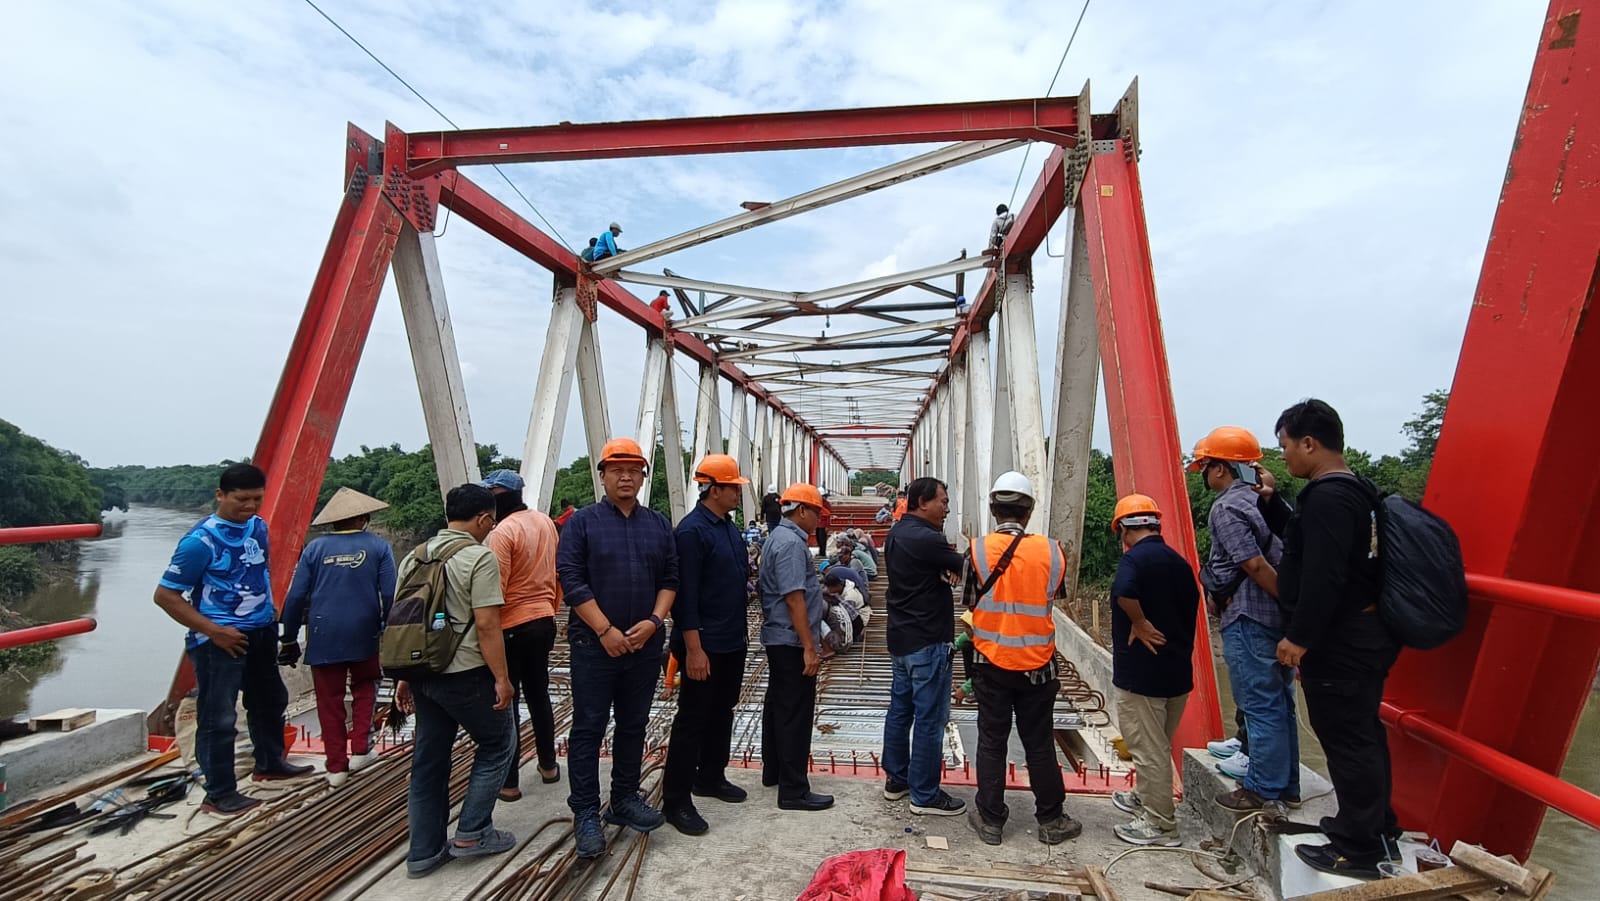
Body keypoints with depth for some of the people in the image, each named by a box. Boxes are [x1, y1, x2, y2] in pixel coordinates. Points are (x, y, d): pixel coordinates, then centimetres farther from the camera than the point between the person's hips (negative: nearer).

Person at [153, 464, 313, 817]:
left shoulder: (258, 526, 2)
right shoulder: (201, 540, -18)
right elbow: (165, 595, -15)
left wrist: (270, 612, 10)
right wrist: (214, 631, -19)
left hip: (261, 633, 8)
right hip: (221, 641, -8)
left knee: (270, 700, 22)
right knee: (218, 718, 1)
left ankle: (270, 763, 41)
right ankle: (220, 795, 14)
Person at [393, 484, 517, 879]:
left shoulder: (414, 557, 10)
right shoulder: (479, 557, -15)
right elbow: (486, 625, -20)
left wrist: (404, 677, 20)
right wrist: (502, 677, -12)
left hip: (422, 672, 8)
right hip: (465, 675, -7)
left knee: (428, 758, 16)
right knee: (497, 744, 13)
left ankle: (424, 852, 25)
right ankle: (472, 832, 14)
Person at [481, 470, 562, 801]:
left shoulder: (502, 532, -18)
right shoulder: (546, 523, 3)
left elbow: (496, 590, -20)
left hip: (512, 627, -7)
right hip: (544, 621, 7)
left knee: (507, 702, 6)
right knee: (539, 695, 20)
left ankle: (508, 782, 15)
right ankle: (548, 765, 31)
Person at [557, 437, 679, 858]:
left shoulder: (659, 525, 7)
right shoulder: (583, 522, -4)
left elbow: (670, 580, 7)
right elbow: (571, 579, -10)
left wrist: (652, 621, -9)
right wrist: (605, 630, -15)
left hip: (645, 644, 4)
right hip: (595, 645, -3)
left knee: (633, 725, 14)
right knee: (588, 728, 4)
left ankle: (625, 799, 30)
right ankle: (586, 814, 16)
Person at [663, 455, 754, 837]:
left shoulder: (729, 527, 9)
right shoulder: (692, 531, -19)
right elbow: (685, 594, -21)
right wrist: (694, 649, -22)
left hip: (732, 642, 9)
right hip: (705, 645, -9)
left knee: (722, 712, 20)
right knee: (692, 720, 1)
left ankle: (711, 777, 36)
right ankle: (676, 801, 13)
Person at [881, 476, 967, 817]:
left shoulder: (897, 534, 9)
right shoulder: (924, 538, -22)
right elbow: (967, 568, -14)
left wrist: (947, 550, -5)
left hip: (902, 636, 10)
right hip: (927, 641, -10)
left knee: (900, 709, 16)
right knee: (930, 719, 1)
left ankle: (896, 779, 28)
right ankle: (925, 795, 11)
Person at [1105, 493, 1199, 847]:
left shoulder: (1135, 557, -17)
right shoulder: (1180, 562, 8)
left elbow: (1125, 592, -38)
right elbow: (1190, 610, 16)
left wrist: (1141, 624, -21)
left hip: (1141, 672, -9)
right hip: (1177, 671, 9)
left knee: (1148, 748, 5)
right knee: (1158, 745, 24)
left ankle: (1160, 824, 16)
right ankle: (1147, 799, 41)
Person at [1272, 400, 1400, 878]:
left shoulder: (1327, 497, -22)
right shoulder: (1353, 492, 12)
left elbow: (1323, 578, -27)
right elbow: (1300, 542, 22)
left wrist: (1299, 637, -21)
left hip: (1340, 641, -11)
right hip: (1366, 632, 11)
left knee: (1346, 739, 0)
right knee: (1362, 733, 21)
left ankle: (1359, 850, 12)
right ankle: (1377, 827, 36)